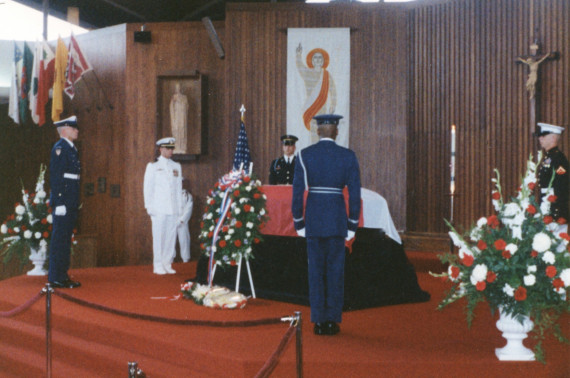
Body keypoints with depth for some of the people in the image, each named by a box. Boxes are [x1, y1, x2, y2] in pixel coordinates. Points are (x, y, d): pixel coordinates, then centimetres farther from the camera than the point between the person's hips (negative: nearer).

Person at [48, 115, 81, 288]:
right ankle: (56, 278, -1)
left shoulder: (71, 149, 17)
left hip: (71, 203, 9)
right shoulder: (59, 148, -10)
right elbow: (55, 177, -16)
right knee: (60, 239, -6)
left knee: (66, 239, 12)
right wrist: (59, 202, -20)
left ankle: (62, 275, 18)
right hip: (63, 201, -9)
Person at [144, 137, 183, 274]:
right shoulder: (153, 166, 4)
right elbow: (148, 188, 2)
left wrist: (180, 207, 11)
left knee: (171, 237, 2)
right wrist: (149, 207, -5)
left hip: (173, 209, 4)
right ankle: (158, 266, 2)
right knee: (159, 237, -4)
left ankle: (167, 264, 10)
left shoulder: (176, 166, 15)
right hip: (159, 209, -4)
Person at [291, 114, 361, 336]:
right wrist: (352, 225, 6)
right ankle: (333, 321, 11)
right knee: (336, 270, 7)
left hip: (313, 218, 0)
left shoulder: (304, 155, -2)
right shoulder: (348, 156, -1)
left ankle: (319, 321, 10)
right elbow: (354, 193, -2)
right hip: (338, 218, 0)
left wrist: (298, 222, 6)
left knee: (315, 270, 7)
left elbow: (297, 191, -2)